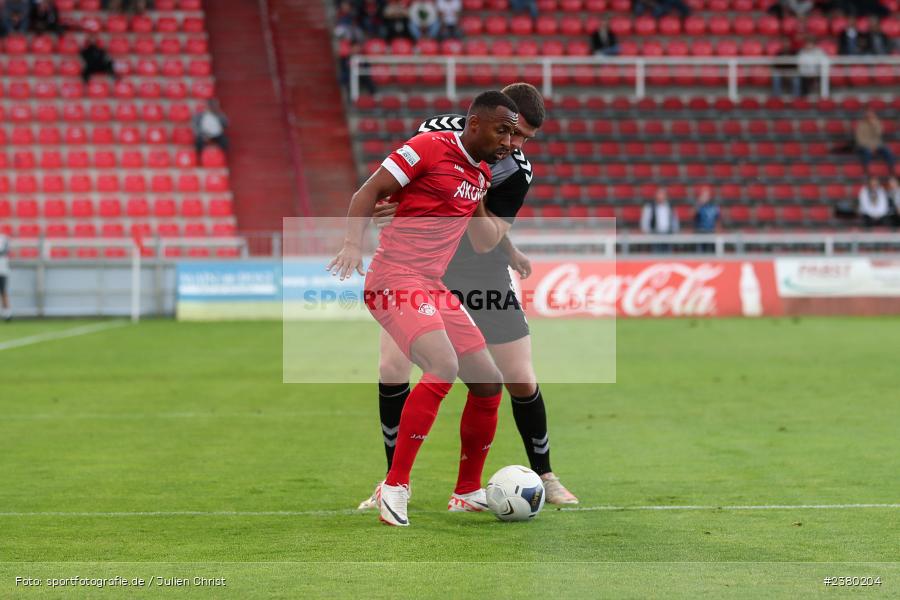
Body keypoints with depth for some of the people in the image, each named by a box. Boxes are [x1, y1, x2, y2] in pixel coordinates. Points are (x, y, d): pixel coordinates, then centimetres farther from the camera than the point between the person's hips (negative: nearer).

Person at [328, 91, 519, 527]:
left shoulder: (481, 173, 15)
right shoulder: (430, 147, -9)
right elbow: (369, 192, -11)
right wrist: (353, 243, -25)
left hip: (434, 288, 9)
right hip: (396, 278, -9)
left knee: (489, 382, 8)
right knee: (443, 366, -29)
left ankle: (469, 491, 22)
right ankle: (395, 487, -23)